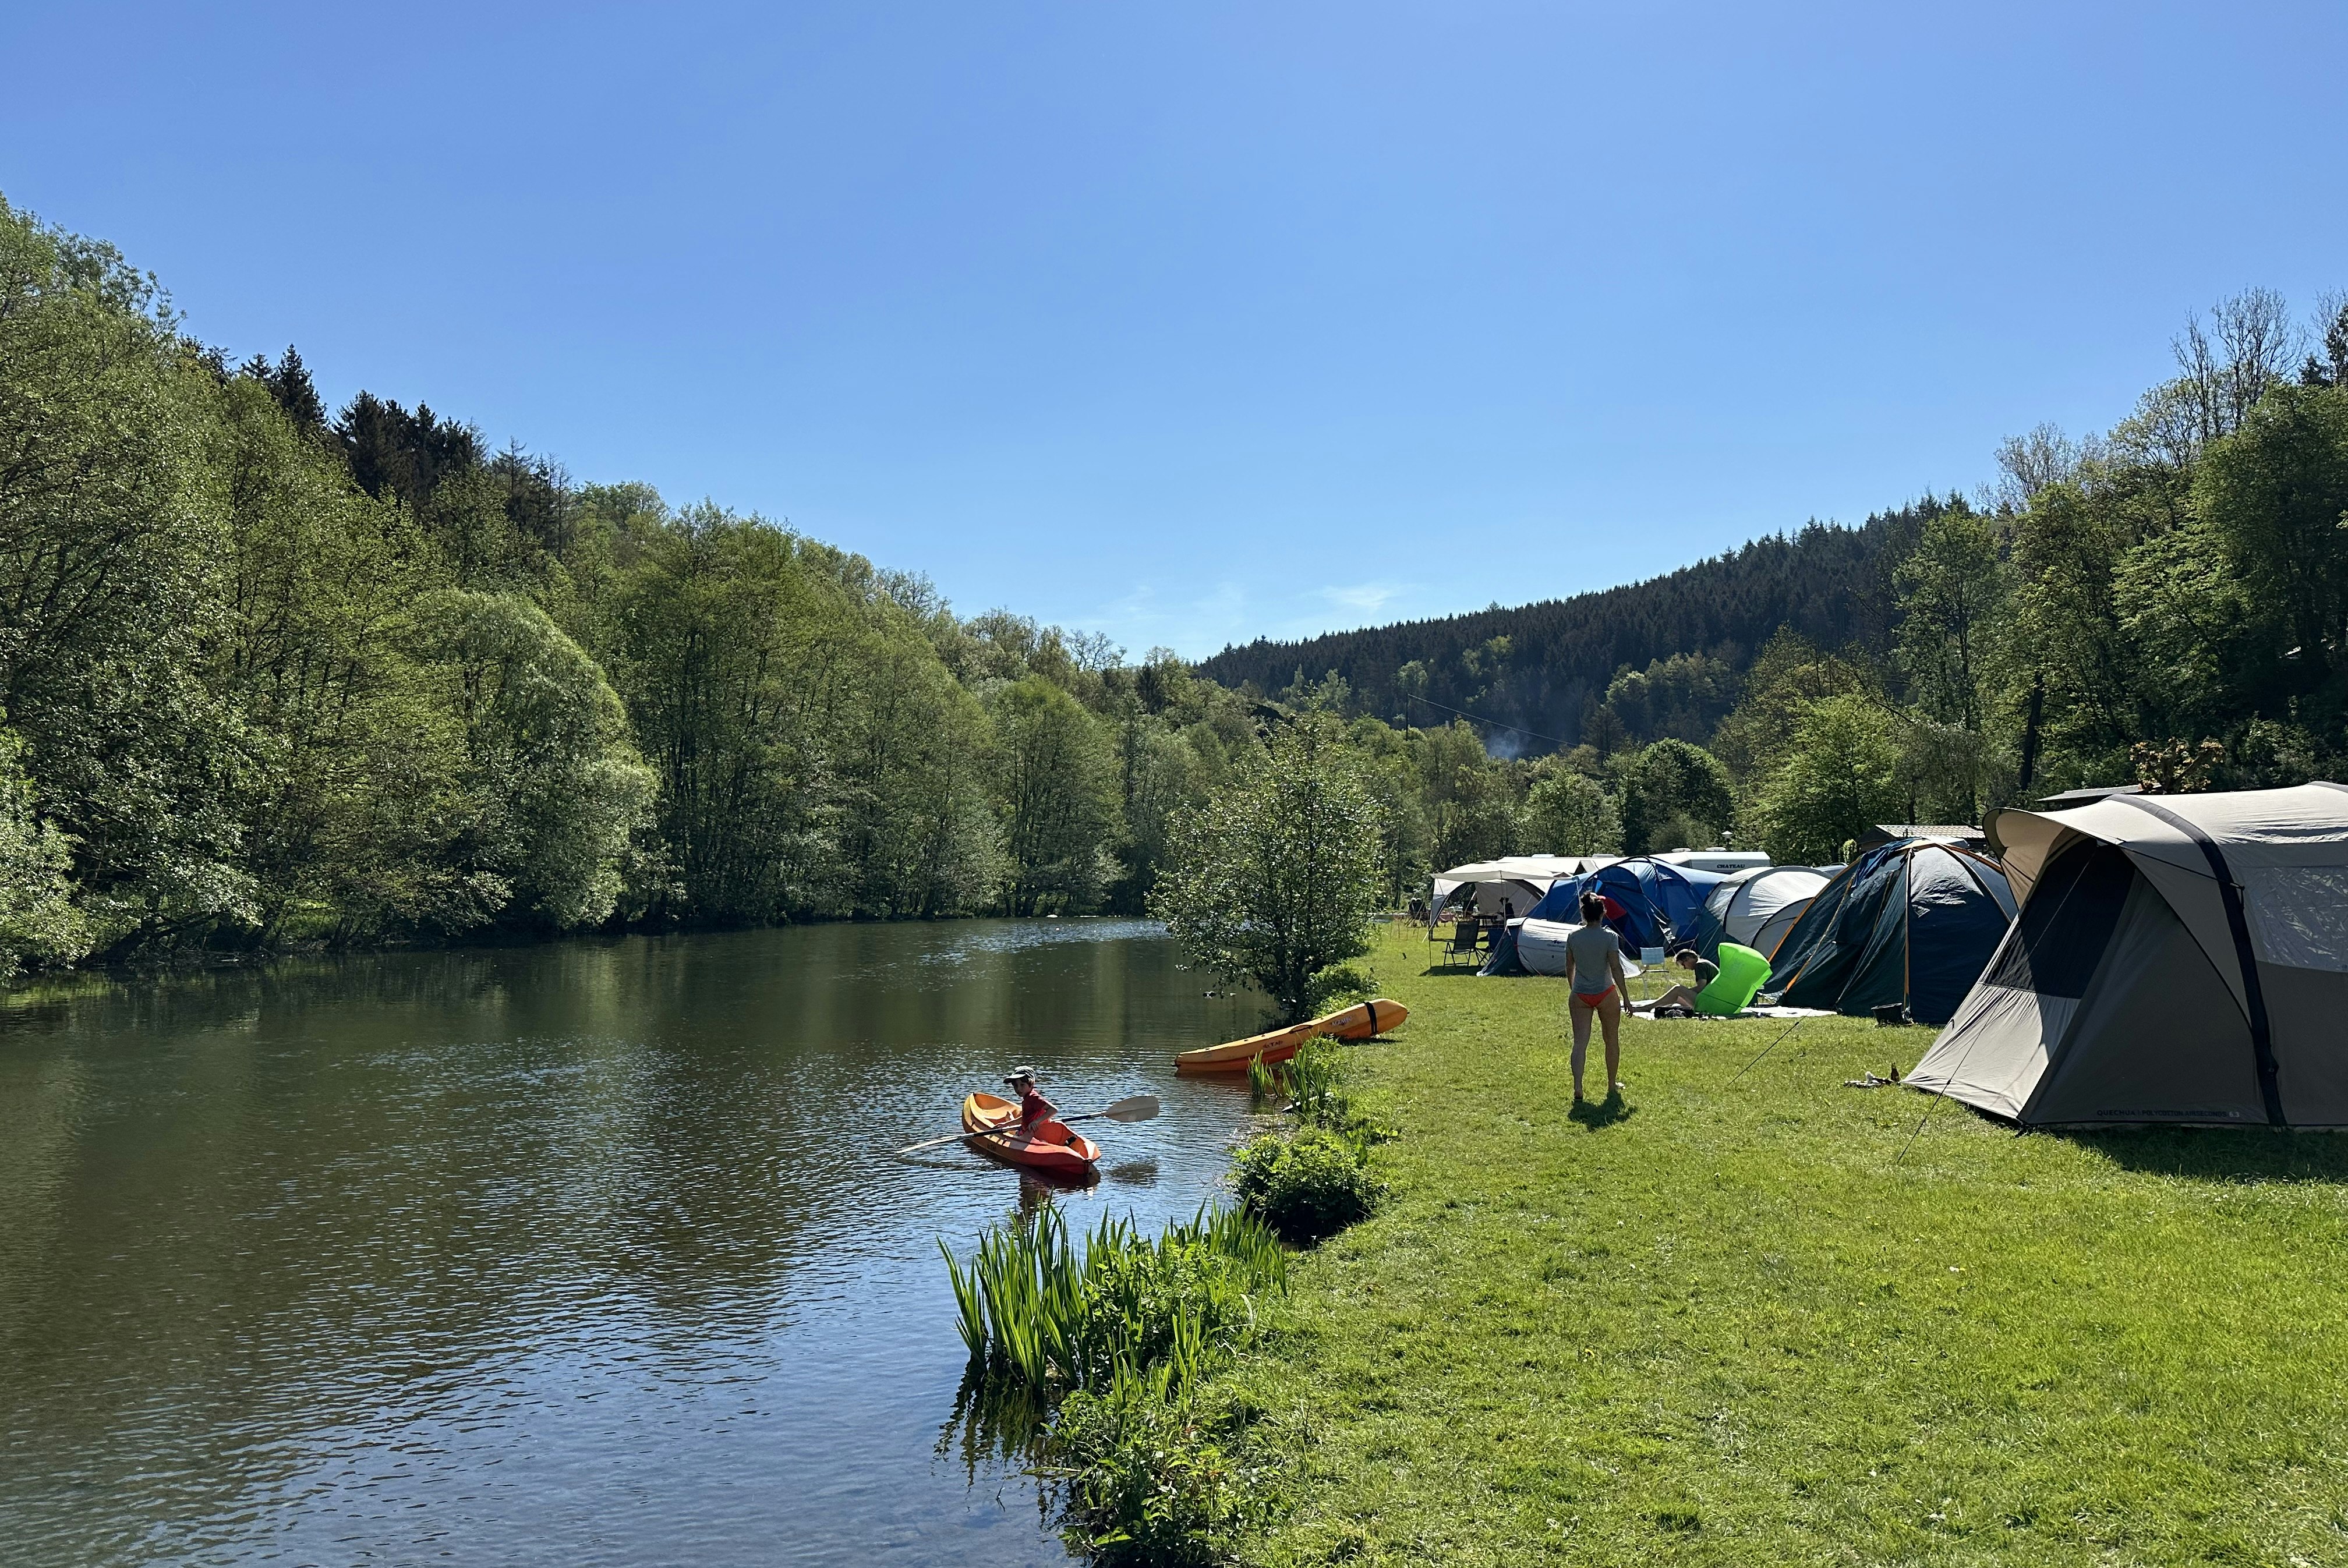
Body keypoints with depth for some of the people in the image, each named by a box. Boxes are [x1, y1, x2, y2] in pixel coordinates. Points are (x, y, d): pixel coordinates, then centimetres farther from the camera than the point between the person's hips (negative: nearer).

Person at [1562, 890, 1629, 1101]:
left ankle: (1577, 1087, -14)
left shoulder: (1573, 936, -1)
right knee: (1612, 1041, 16)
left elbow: (1569, 968, 7)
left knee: (1580, 1042, 0)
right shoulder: (1610, 937, -10)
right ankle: (1613, 1085, 26)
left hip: (1580, 996, 2)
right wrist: (1626, 997, -6)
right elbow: (1616, 969, -12)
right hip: (1606, 995, -2)